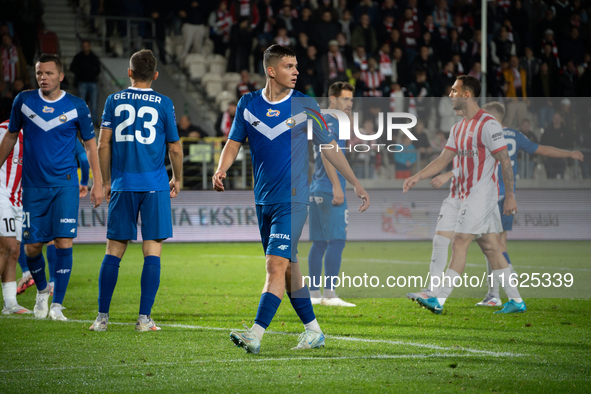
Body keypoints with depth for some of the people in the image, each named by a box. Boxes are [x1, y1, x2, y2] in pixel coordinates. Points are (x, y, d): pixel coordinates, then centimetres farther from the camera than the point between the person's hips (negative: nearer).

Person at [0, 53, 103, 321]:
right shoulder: (23, 101, 3)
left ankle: (57, 304, -5)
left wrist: (97, 183, 2)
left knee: (64, 242, -13)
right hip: (33, 186, 2)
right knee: (32, 246, 1)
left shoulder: (77, 106, -1)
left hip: (65, 184, -2)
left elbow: (90, 145, 7)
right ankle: (42, 289, 30)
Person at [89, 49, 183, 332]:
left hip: (123, 184, 2)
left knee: (114, 251, 7)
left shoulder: (114, 101, 5)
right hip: (155, 185, -2)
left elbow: (103, 144, 5)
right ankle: (144, 318, -4)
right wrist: (177, 179, 21)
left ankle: (102, 317, 5)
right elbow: (175, 148, 5)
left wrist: (106, 182, 15)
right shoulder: (163, 104, 0)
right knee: (152, 250, 0)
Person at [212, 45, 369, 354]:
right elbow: (234, 142, 12)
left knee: (276, 265, -14)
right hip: (263, 200, 4)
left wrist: (356, 184, 7)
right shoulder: (248, 104, 5)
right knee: (288, 267, 10)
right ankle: (313, 331, 22)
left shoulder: (304, 105, -2)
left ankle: (255, 335, -20)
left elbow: (329, 146, 6)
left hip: (292, 201, -4)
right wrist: (221, 169, -9)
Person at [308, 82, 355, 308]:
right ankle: (329, 295, -15)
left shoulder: (333, 122, 21)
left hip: (318, 190, 10)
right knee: (336, 241, -12)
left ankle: (313, 294, 12)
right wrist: (336, 186, -23)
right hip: (329, 190, -10)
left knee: (320, 242, 10)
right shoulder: (329, 121, -9)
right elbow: (327, 153, -19)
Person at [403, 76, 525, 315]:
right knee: (489, 246, 8)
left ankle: (438, 298, -14)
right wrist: (417, 177, 5)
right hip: (468, 195, 9)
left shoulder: (488, 124, -13)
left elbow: (505, 161, -13)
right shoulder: (459, 128, 15)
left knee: (459, 243, -12)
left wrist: (510, 195, -15)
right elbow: (443, 160, 16)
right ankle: (516, 300, 12)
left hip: (482, 194, -9)